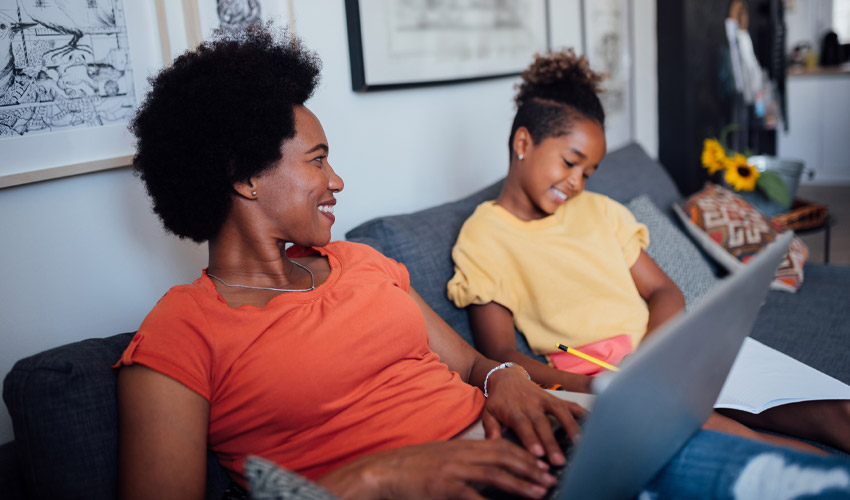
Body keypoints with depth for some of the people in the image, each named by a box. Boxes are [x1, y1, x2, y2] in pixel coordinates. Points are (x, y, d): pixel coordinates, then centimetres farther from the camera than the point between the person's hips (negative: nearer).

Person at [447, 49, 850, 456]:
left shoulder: (598, 211, 20)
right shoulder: (483, 236, 2)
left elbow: (665, 291, 15)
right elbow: (500, 354, -5)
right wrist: (580, 386, -24)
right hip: (593, 378, -7)